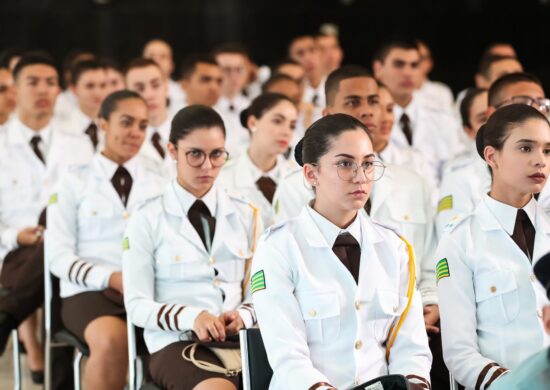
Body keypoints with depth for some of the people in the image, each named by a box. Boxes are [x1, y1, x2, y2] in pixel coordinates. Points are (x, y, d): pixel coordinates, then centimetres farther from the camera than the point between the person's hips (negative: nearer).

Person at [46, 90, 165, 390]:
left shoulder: (158, 186, 19)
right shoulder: (75, 183, 8)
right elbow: (57, 255, 1)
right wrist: (111, 278, -14)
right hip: (89, 292, -2)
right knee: (113, 340, -37)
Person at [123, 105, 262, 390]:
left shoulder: (246, 215, 15)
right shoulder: (148, 220, 5)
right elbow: (137, 305, 0)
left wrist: (242, 316, -10)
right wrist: (190, 317, -18)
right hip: (177, 341, -3)